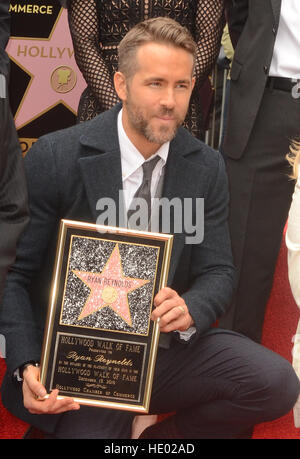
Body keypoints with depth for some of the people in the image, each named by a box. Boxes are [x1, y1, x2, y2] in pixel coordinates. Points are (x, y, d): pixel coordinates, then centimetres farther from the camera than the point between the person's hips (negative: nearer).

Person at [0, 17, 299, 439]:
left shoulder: (207, 167, 1)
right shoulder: (55, 157, -10)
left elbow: (218, 272, 5)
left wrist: (191, 309, -20)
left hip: (169, 346, 4)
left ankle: (166, 435, 7)